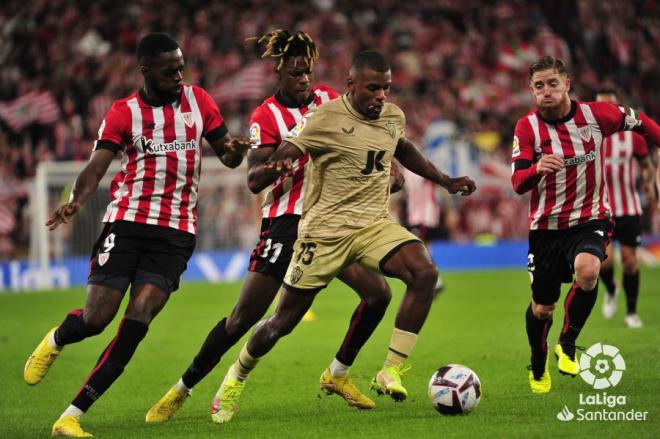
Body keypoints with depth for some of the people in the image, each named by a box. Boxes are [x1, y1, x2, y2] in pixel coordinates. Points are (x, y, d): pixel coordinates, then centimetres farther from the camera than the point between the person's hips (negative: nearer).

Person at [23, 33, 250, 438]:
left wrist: (235, 151, -10)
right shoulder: (124, 112, 1)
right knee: (96, 318, -8)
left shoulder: (199, 101, 8)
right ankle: (55, 341, 32)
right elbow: (96, 166, -9)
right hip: (127, 222, -1)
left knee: (137, 322, -12)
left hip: (177, 230, 1)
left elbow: (226, 153, 15)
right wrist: (75, 202, -29)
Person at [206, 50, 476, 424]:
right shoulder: (326, 118, -13)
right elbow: (286, 153, -14)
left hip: (374, 225, 4)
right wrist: (277, 165, -38)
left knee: (425, 272, -25)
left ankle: (392, 372, -18)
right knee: (283, 323, 2)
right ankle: (237, 376, 31)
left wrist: (446, 181, 27)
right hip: (325, 230, -4)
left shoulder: (394, 116, 6)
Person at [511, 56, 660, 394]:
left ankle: (567, 344, -9)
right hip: (546, 226, 1)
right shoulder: (527, 127, -10)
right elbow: (517, 183, -20)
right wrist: (537, 169, -40)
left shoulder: (595, 114, -8)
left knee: (587, 270, -32)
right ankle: (538, 366, 40)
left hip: (589, 220, -1)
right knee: (542, 308, 8)